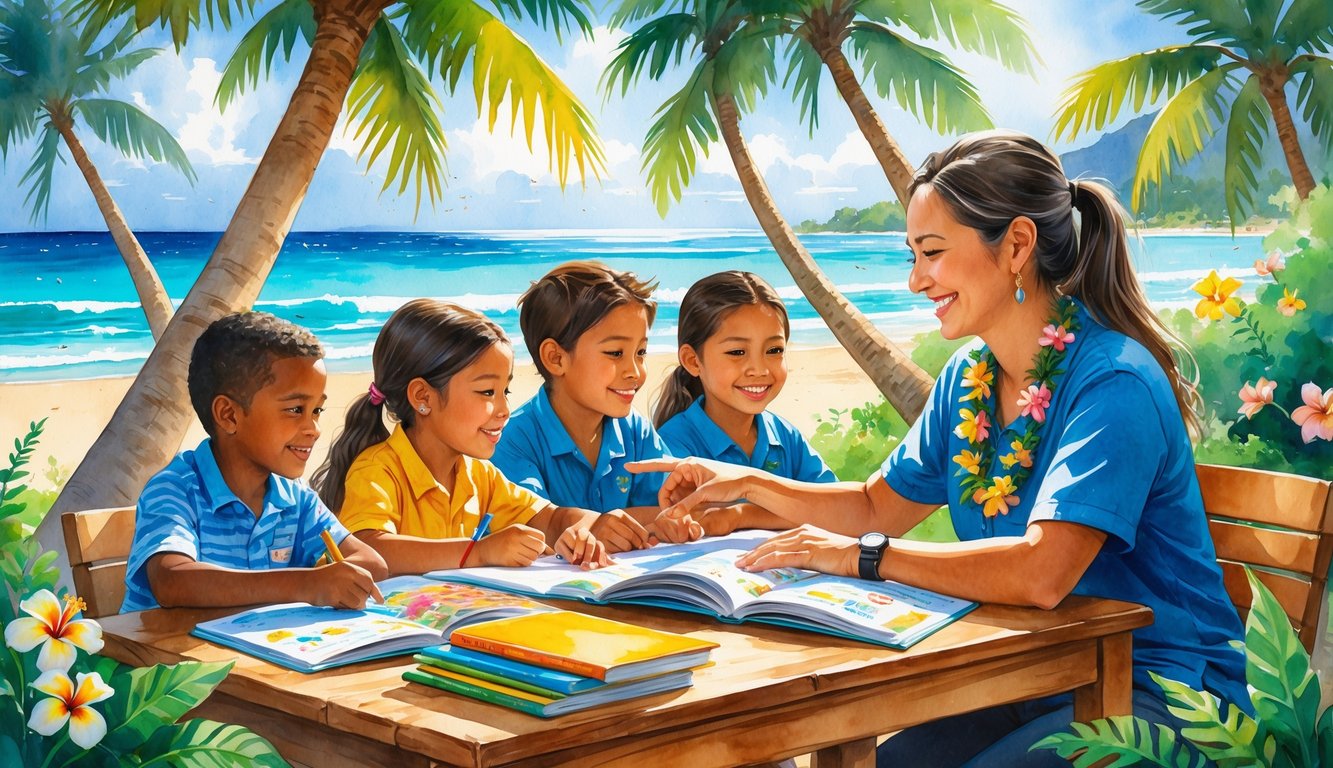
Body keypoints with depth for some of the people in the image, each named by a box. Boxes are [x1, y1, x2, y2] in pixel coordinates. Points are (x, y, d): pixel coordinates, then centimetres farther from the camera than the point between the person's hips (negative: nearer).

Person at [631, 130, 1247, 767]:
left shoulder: (1114, 381, -21)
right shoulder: (967, 378, 6)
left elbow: (1039, 572, -33)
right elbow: (879, 506, 18)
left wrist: (861, 555, -25)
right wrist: (747, 483, 4)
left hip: (1156, 691, -7)